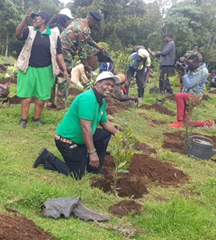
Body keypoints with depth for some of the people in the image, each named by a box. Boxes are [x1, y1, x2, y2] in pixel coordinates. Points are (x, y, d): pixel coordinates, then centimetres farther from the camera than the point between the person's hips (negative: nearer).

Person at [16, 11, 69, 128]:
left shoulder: (53, 35, 0)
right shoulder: (29, 31, -1)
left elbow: (58, 54, 2)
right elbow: (18, 34, -22)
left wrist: (64, 70, -3)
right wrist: (25, 19, -34)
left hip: (45, 70, 1)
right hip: (29, 69, 0)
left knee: (42, 96, 8)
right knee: (26, 94, 4)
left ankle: (36, 118, 24)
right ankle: (23, 119, 14)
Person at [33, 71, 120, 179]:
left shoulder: (102, 102, 5)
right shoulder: (88, 98, -26)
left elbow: (105, 123, 16)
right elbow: (86, 128, -32)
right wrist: (92, 153, -34)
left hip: (81, 138, 10)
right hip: (67, 140, -10)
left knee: (106, 134, 10)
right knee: (76, 175, -1)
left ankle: (94, 169, 18)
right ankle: (47, 157, 8)